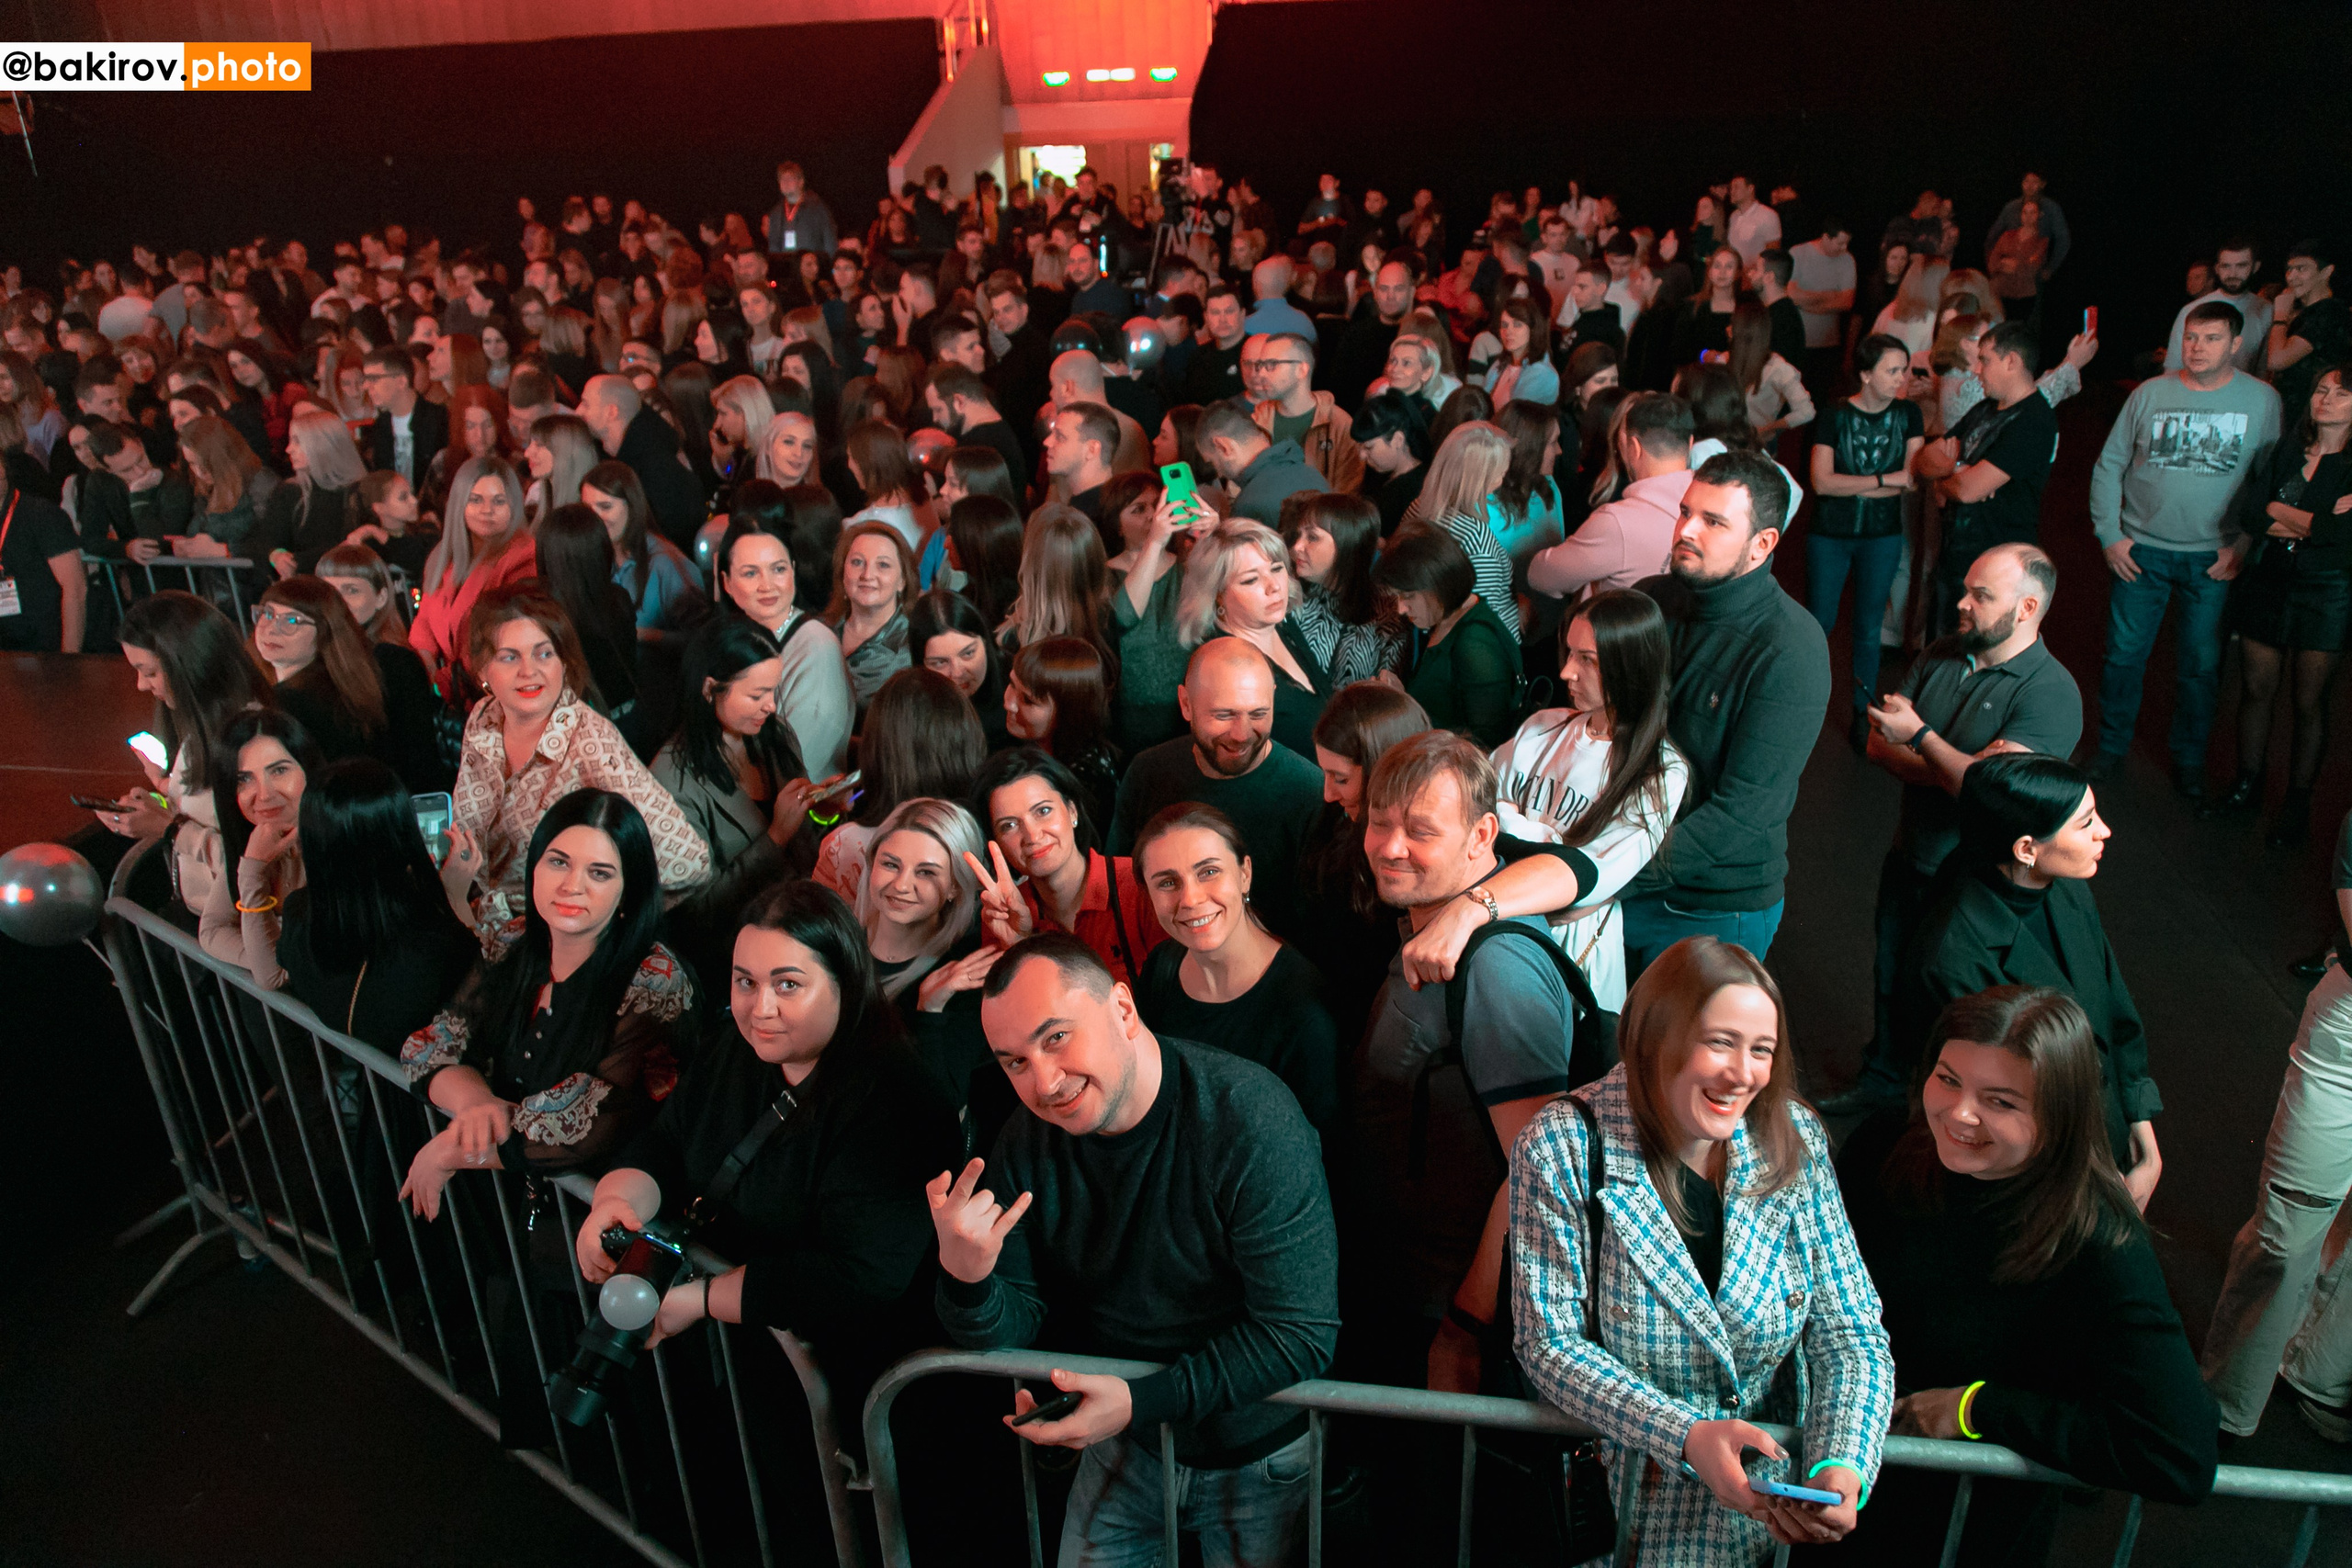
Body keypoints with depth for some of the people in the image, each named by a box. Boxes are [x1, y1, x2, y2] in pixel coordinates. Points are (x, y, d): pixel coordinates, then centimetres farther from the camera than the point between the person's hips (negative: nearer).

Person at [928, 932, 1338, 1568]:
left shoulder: (1250, 1119, -30)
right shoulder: (1027, 1147, -12)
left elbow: (1304, 1336, -27)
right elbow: (1011, 1330, -9)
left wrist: (1142, 1401, -29)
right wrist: (966, 1280, -31)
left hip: (1256, 1457, -4)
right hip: (1121, 1444, 4)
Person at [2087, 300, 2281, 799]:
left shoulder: (2262, 400, -1)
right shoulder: (2149, 394, 0)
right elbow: (2109, 465, 5)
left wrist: (2246, 543, -8)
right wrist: (2109, 534, -2)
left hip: (2214, 559, 0)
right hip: (2141, 551, 1)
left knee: (2201, 665, 7)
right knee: (2124, 655, 6)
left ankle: (2189, 760, 23)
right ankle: (2111, 748, 24)